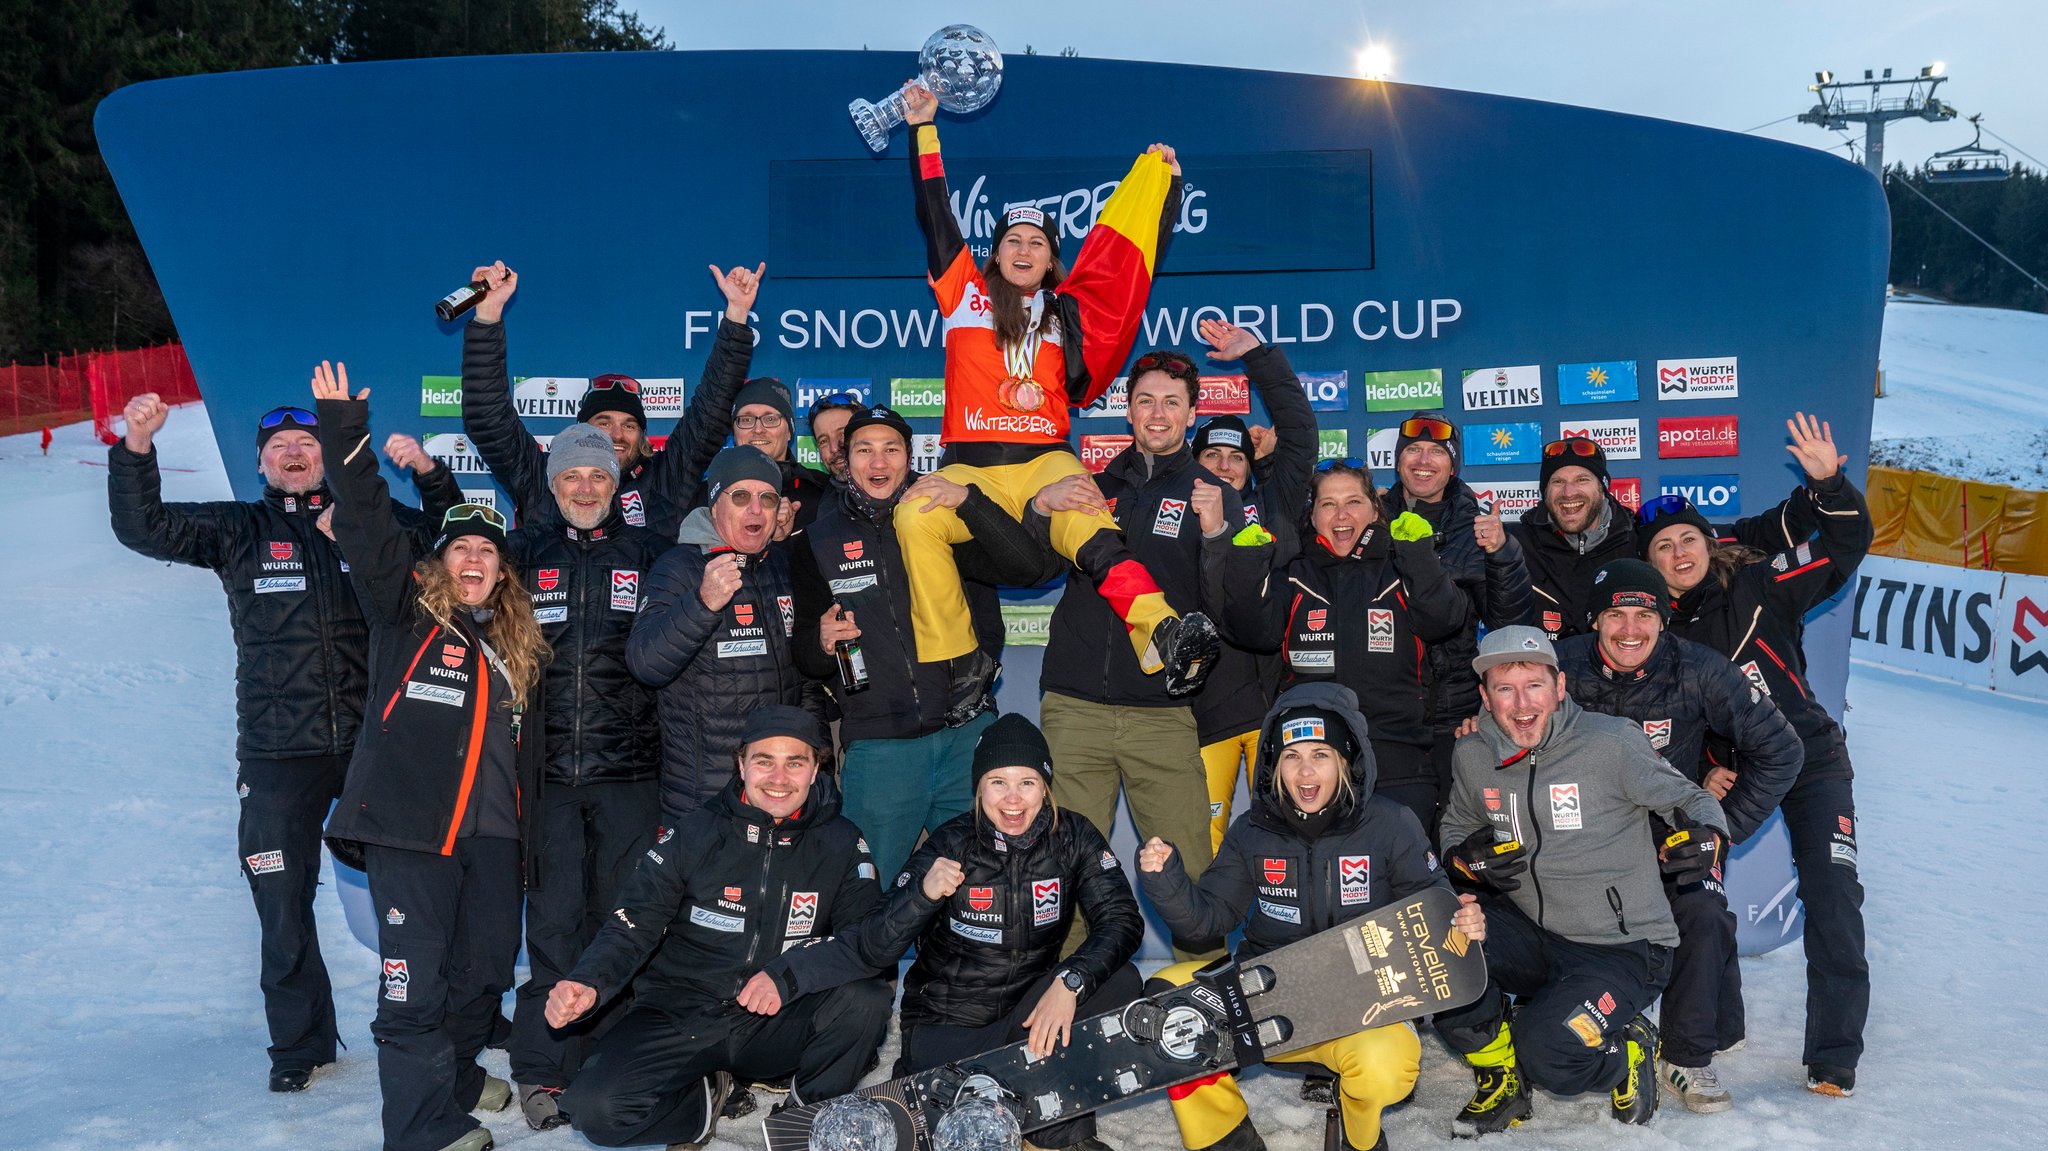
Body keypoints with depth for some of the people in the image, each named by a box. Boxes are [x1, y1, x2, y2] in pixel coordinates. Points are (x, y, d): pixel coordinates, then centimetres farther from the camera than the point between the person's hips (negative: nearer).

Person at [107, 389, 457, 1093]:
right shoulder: (237, 529, 7)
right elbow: (143, 529, -2)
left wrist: (428, 473, -13)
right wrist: (135, 449, -18)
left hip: (373, 744, 0)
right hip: (278, 754, 0)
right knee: (283, 905, 7)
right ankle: (300, 1042, 23)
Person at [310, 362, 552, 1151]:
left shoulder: (517, 644, 16)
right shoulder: (403, 613, 4)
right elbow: (367, 531, -9)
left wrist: (531, 838, 19)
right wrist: (346, 437, -18)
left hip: (494, 831, 5)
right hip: (410, 825, -5)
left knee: (486, 966, 12)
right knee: (414, 974, -7)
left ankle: (457, 1078, 34)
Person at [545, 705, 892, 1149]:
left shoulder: (840, 842, -2)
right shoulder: (691, 835, -5)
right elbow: (633, 925, -8)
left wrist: (788, 976, -24)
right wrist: (587, 983, -28)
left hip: (776, 1026, 1)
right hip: (679, 1019, 0)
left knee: (866, 999, -28)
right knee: (594, 1108, -25)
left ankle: (812, 1111, 1)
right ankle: (705, 1098, 7)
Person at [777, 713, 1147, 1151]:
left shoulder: (1073, 837, -6)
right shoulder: (951, 845, -11)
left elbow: (1122, 919, -18)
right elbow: (874, 950, -15)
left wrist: (1069, 982, -36)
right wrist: (923, 893, -34)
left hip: (1028, 1015, 4)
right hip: (946, 1026, -4)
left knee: (1120, 981, -24)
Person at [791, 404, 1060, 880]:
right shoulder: (819, 540, 7)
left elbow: (1033, 567, -8)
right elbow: (804, 657, 12)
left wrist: (969, 500, -18)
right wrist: (822, 644, -11)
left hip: (967, 737, 0)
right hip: (876, 747, 0)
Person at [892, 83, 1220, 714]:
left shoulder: (1066, 309, 20)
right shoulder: (964, 293, 18)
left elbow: (1121, 253, 27)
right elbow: (935, 216, 21)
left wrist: (1158, 174, 31)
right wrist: (923, 128, 24)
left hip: (1046, 460, 0)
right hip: (969, 467, 0)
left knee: (1089, 530, -32)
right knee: (915, 519, -31)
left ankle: (1165, 640, -51)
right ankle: (958, 662, -21)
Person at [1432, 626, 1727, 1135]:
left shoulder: (1610, 742, -14)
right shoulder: (1472, 757, 0)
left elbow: (1692, 801, -6)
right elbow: (1455, 828, 17)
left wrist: (1705, 839, -29)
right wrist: (1468, 857, -8)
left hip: (1621, 949, -5)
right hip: (1530, 934, 5)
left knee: (1549, 1060, -26)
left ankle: (1629, 1051, 12)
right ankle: (1501, 1078, 2)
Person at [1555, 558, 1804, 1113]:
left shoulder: (1699, 672, -15)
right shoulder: (1562, 668, -15)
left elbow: (1779, 750, -8)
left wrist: (1723, 825, -9)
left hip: (1673, 835, 0)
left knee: (1704, 917, -23)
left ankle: (1686, 1061, -3)